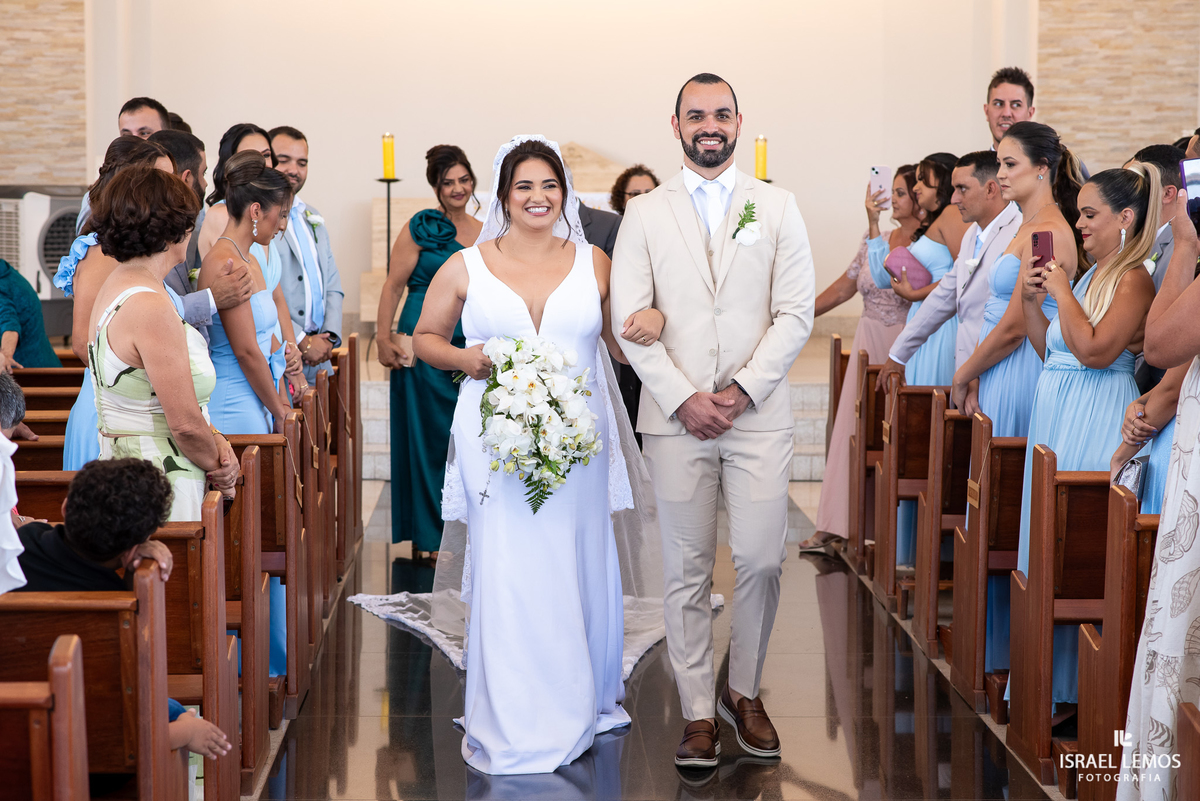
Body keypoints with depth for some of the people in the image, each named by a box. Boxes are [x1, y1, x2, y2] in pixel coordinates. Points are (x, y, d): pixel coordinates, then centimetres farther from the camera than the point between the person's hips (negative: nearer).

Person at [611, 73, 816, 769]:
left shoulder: (777, 207, 7)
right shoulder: (645, 214, 7)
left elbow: (796, 313, 1)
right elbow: (630, 319, 1)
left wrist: (742, 390, -8)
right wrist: (683, 398, -8)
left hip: (759, 416, 0)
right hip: (676, 416, 0)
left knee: (761, 561, -4)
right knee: (687, 572, 2)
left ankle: (743, 692, 18)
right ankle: (700, 713, 11)